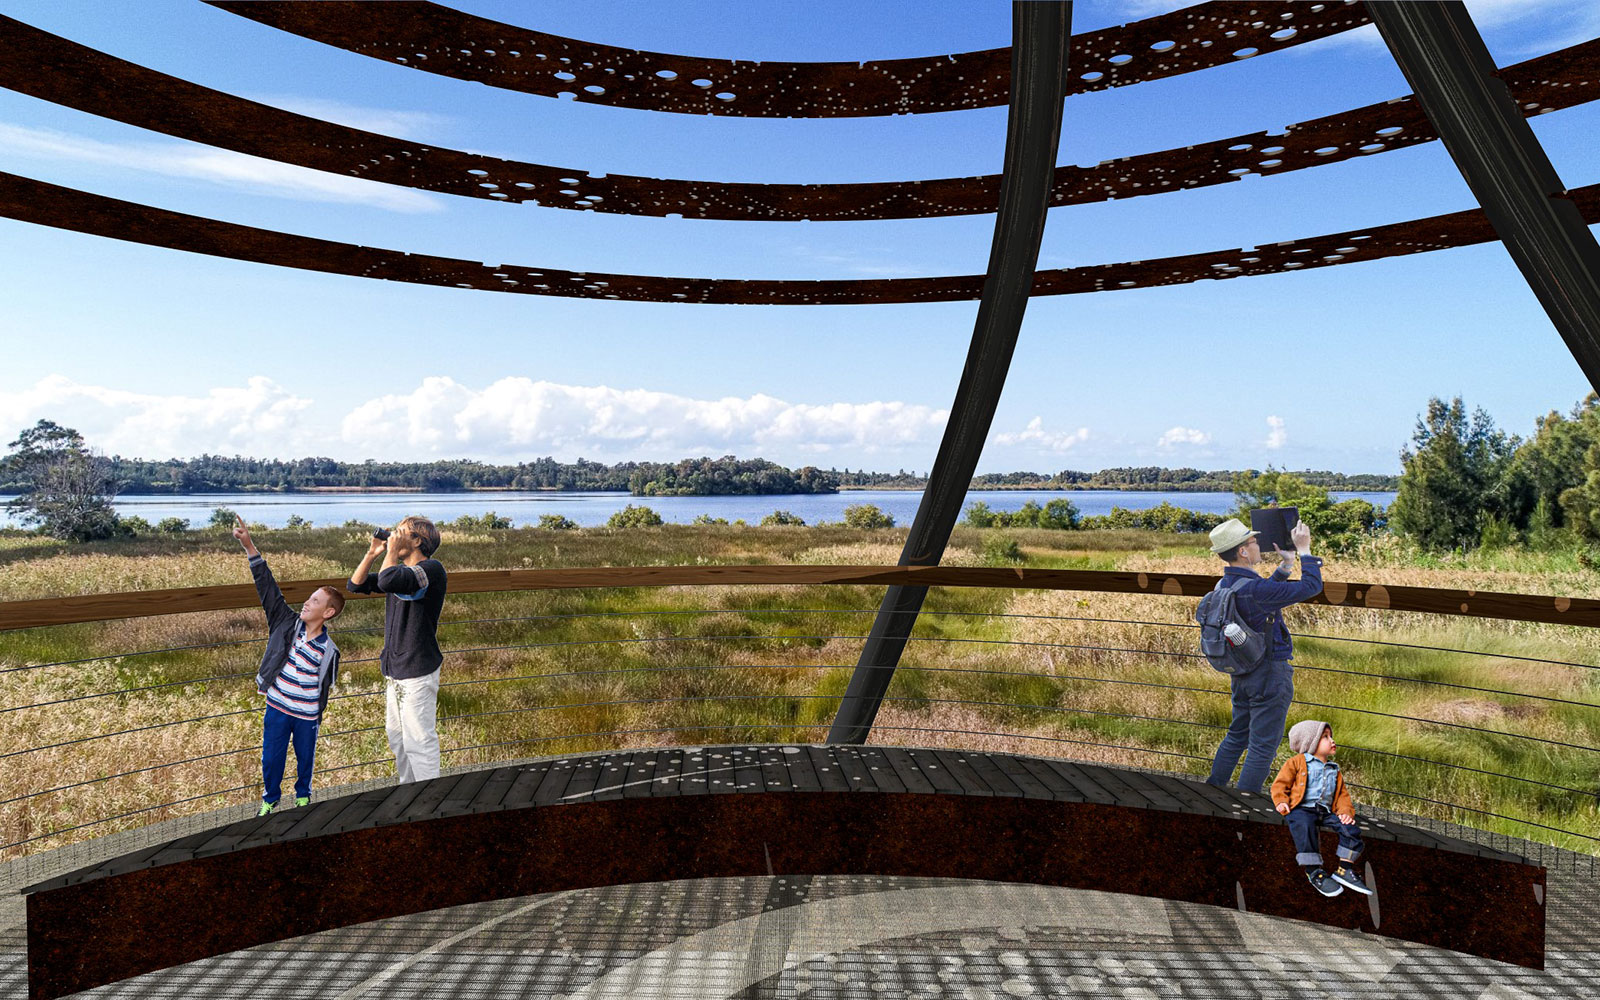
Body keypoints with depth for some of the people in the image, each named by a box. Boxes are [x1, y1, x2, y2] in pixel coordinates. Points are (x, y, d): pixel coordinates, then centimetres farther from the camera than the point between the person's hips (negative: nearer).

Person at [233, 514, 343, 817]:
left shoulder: (328, 650, -14)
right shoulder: (286, 623, -8)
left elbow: (327, 684, -2)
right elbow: (267, 586, -13)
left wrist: (318, 710, -4)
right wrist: (249, 546, -19)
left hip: (307, 715, -2)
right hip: (277, 709, 2)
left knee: (305, 757, 18)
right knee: (271, 758, 14)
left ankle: (303, 795, 44)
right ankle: (269, 800, 38)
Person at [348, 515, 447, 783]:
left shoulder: (431, 569, -16)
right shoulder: (401, 570, 12)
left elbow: (388, 582, -32)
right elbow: (355, 585, 13)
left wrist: (393, 550, -17)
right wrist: (373, 552, 3)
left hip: (418, 671, -9)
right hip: (394, 670, 10)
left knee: (419, 740, -5)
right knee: (397, 737, 18)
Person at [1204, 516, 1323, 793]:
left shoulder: (1226, 584, 3)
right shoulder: (1254, 589, -26)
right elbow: (1311, 586, -22)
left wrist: (1285, 565, 17)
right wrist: (1304, 551, -11)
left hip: (1242, 672, 9)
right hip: (1270, 674, -9)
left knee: (1237, 735, 21)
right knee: (1263, 744, 1)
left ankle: (1211, 790, 27)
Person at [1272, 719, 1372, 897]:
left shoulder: (1334, 771, 27)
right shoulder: (1297, 762, 9)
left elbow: (1343, 795, 23)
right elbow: (1280, 783, 6)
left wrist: (1346, 811, 2)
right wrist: (1281, 802, -12)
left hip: (1326, 812, 6)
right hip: (1302, 809, -6)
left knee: (1351, 829, -17)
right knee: (1305, 828, -36)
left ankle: (1344, 870, -7)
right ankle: (1314, 872, -28)